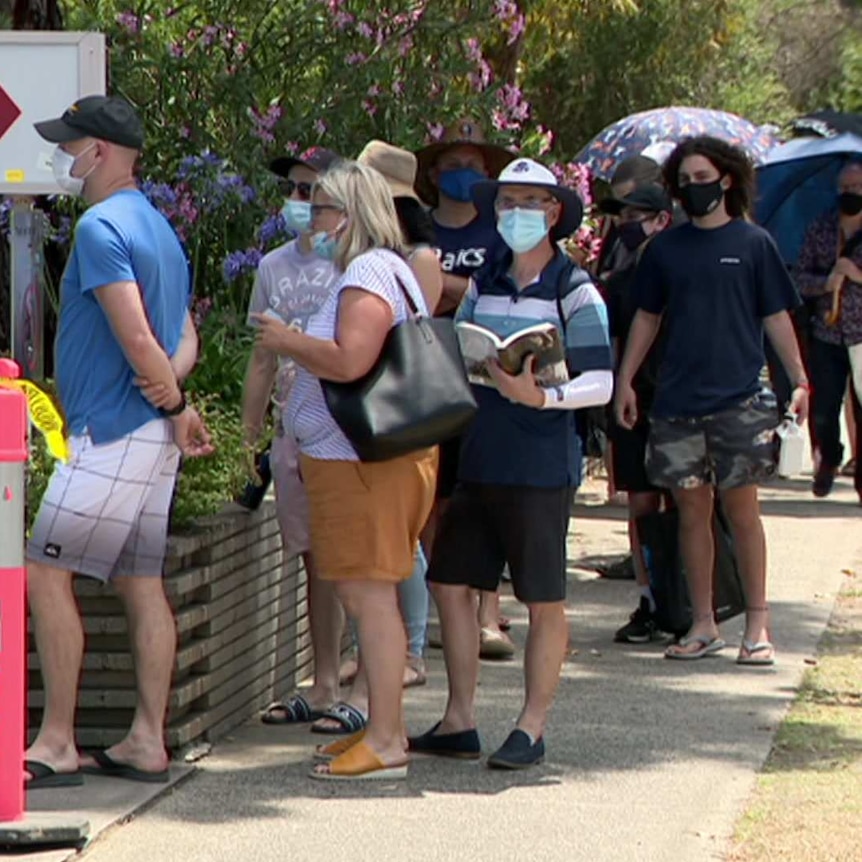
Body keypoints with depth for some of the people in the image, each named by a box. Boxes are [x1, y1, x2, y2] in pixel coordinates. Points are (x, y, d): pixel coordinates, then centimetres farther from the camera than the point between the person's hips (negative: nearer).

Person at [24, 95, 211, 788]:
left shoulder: (102, 228, -14)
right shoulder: (158, 228, 17)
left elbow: (134, 336, -21)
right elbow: (184, 339, 17)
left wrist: (175, 404, -7)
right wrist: (170, 390, -2)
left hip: (113, 433, -10)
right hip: (152, 438, 10)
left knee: (47, 575, -6)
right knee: (142, 583, 9)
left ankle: (57, 743, -6)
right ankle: (147, 743, 10)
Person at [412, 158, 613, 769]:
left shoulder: (574, 291, -6)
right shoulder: (485, 285, 12)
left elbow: (599, 382, -12)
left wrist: (539, 394, -27)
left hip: (540, 466, -7)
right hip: (479, 460, 7)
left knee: (544, 601, 1)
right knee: (451, 583, 8)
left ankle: (532, 729, 9)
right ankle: (459, 722, 17)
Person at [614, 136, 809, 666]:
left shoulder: (753, 243, 2)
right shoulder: (667, 248, 9)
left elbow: (776, 317, 3)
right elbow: (648, 317, 16)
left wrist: (799, 379, -4)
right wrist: (625, 379, 10)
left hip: (739, 397, -3)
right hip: (678, 399, 3)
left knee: (741, 506, -3)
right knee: (692, 509, 5)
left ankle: (758, 624, 2)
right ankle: (704, 625, 10)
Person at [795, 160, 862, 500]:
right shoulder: (820, 229, 7)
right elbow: (799, 278, 6)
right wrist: (827, 282, -13)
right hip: (827, 333, 2)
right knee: (822, 412, 2)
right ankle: (829, 459, 32)